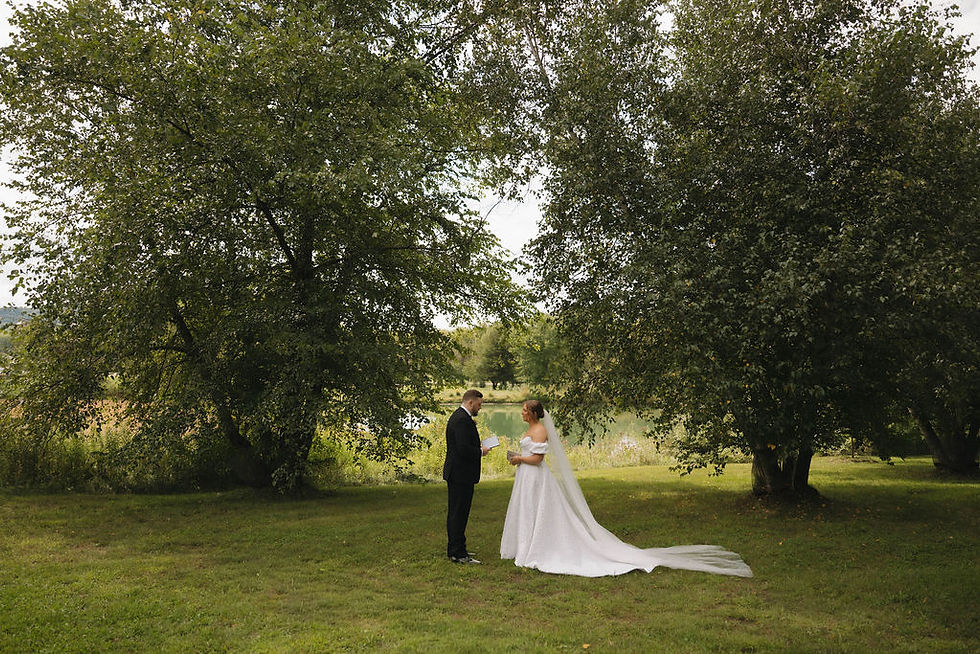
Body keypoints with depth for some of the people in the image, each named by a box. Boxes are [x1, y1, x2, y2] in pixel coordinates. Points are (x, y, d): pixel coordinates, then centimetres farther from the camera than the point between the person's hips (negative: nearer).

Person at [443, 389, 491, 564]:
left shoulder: (459, 416, 15)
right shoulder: (462, 419, -19)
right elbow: (464, 449, -26)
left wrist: (478, 447, 9)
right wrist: (481, 451, -11)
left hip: (457, 473, 11)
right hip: (461, 474, -11)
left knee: (457, 512, 16)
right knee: (459, 513, -5)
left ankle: (455, 549, 26)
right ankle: (458, 554, 0)